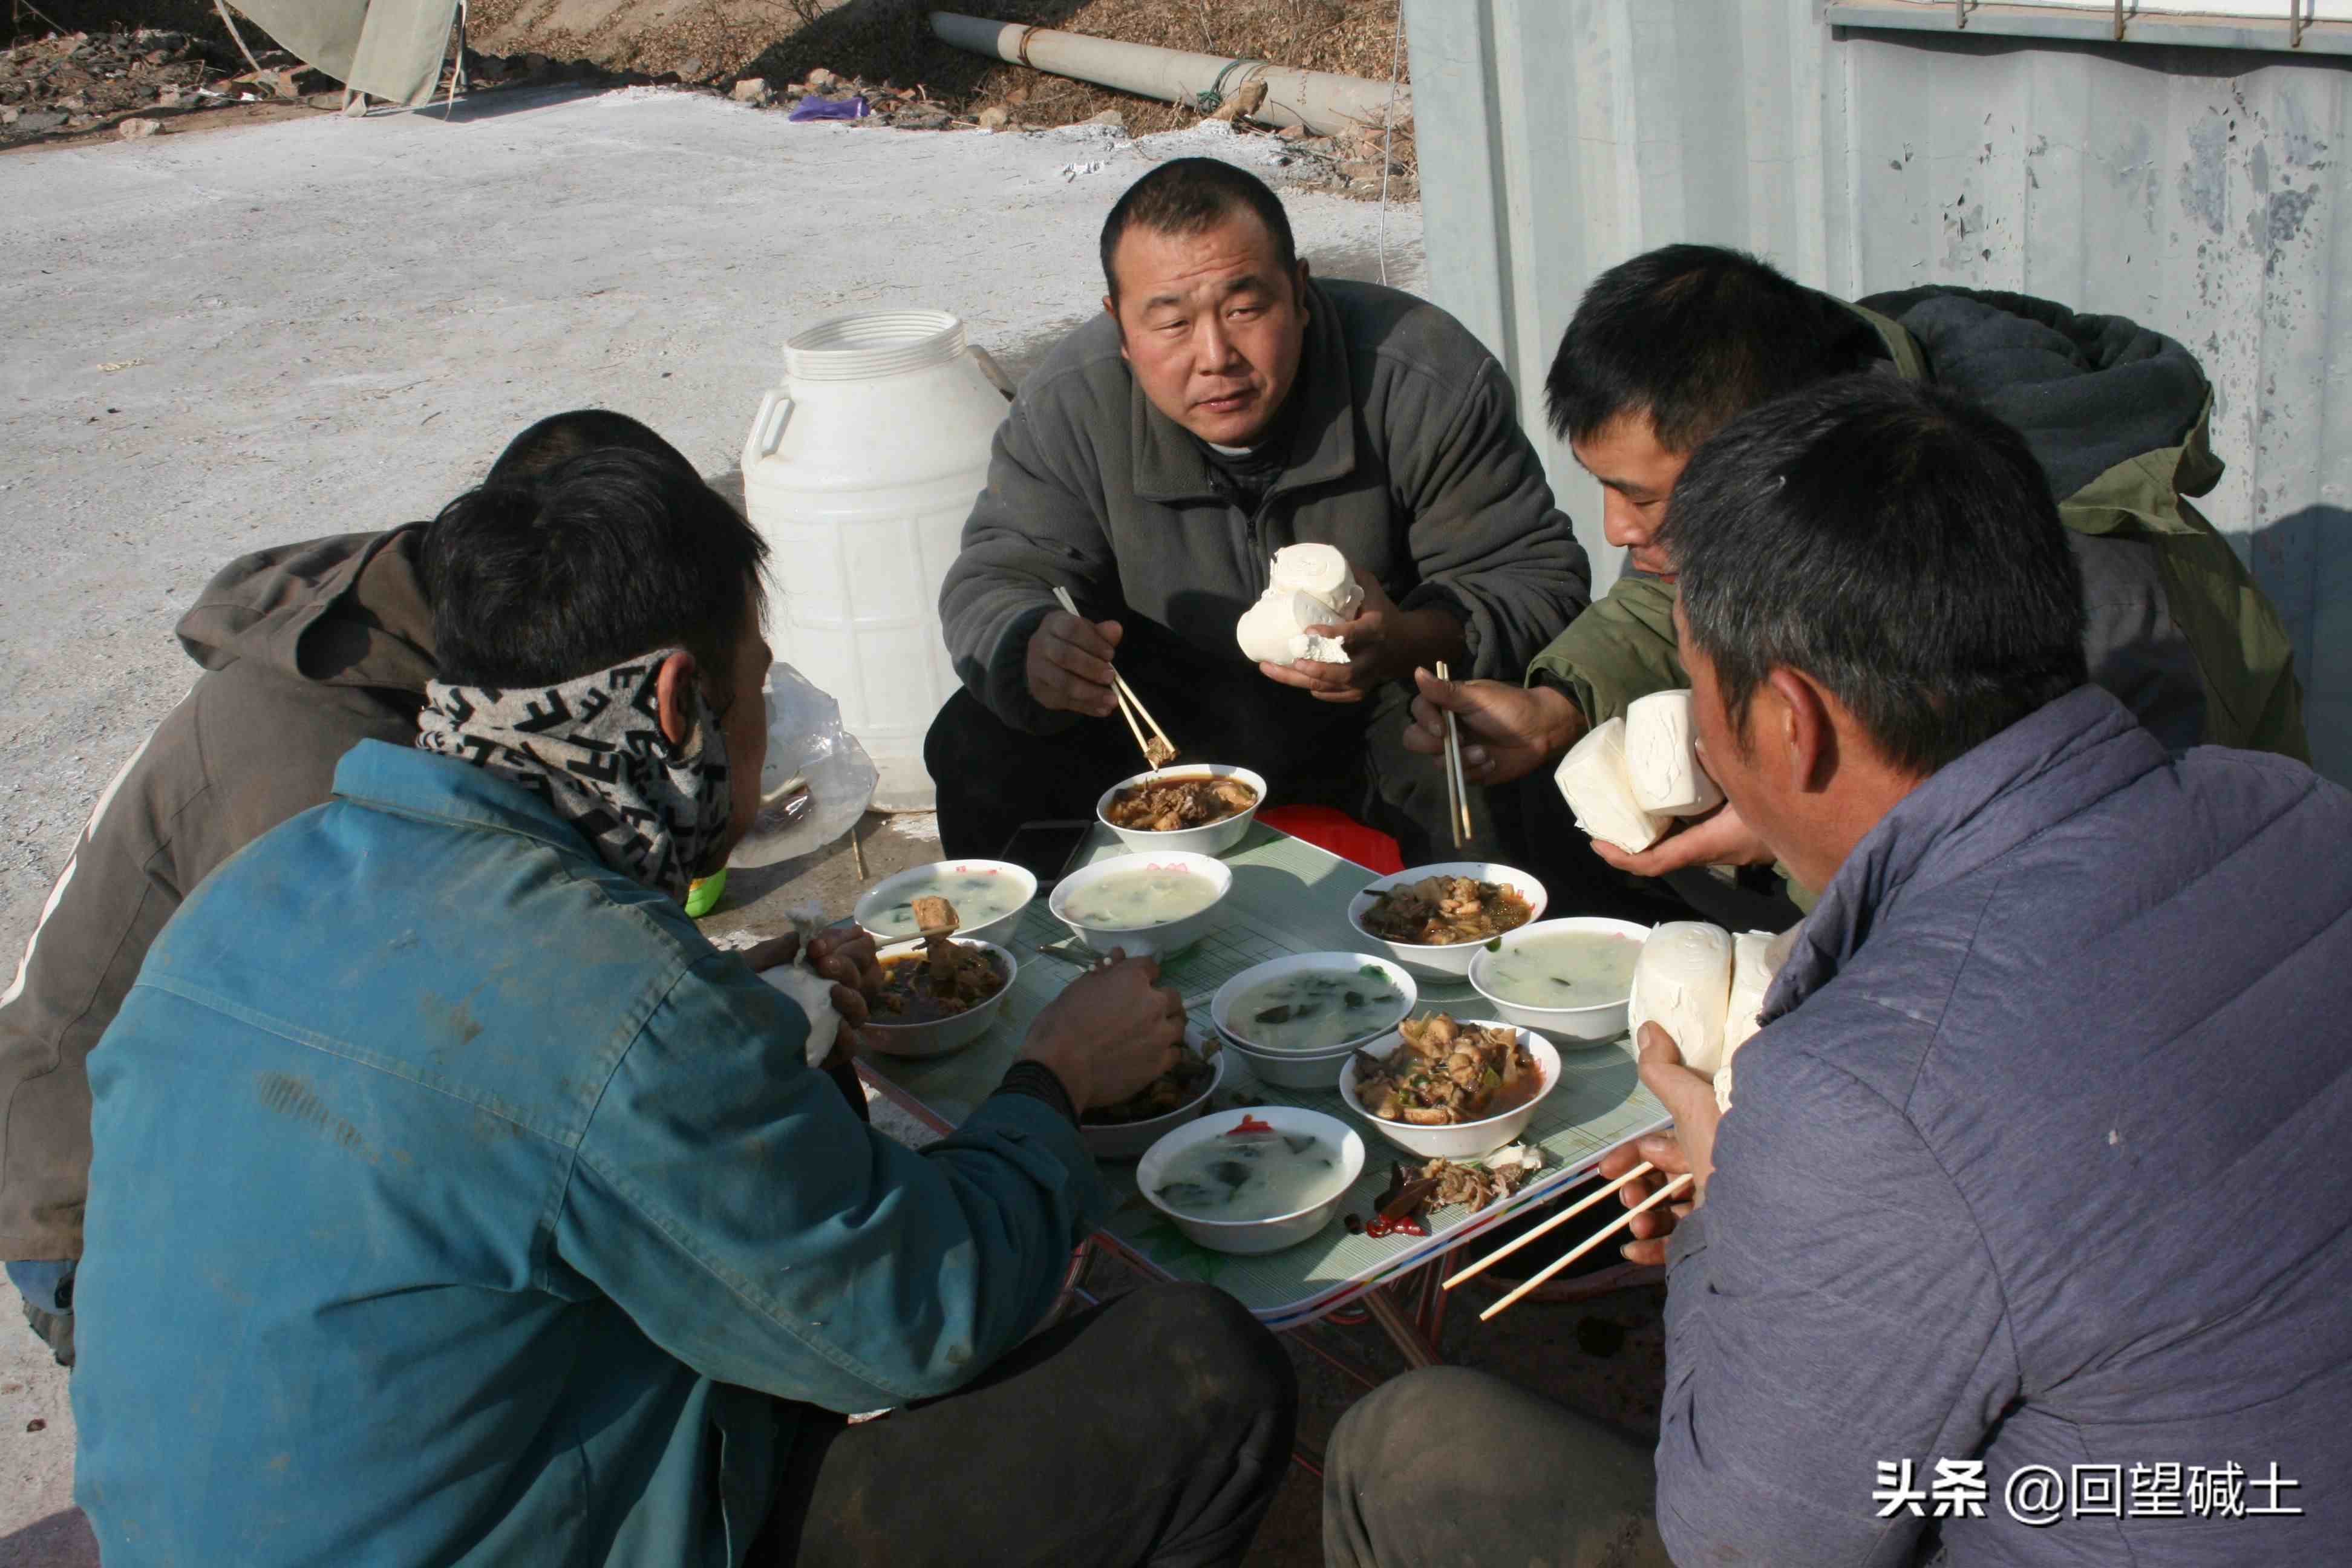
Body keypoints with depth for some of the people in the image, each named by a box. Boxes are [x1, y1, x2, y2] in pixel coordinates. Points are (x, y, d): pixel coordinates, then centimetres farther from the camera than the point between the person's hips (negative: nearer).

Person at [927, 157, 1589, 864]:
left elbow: (1539, 576, -17)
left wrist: (1410, 644, -39)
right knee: (977, 747, -16)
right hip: (1165, 716, 2)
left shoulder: (1431, 385, -22)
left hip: (1387, 714, -2)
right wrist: (1032, 652, -36)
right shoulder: (1069, 405, -16)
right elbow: (993, 583, -9)